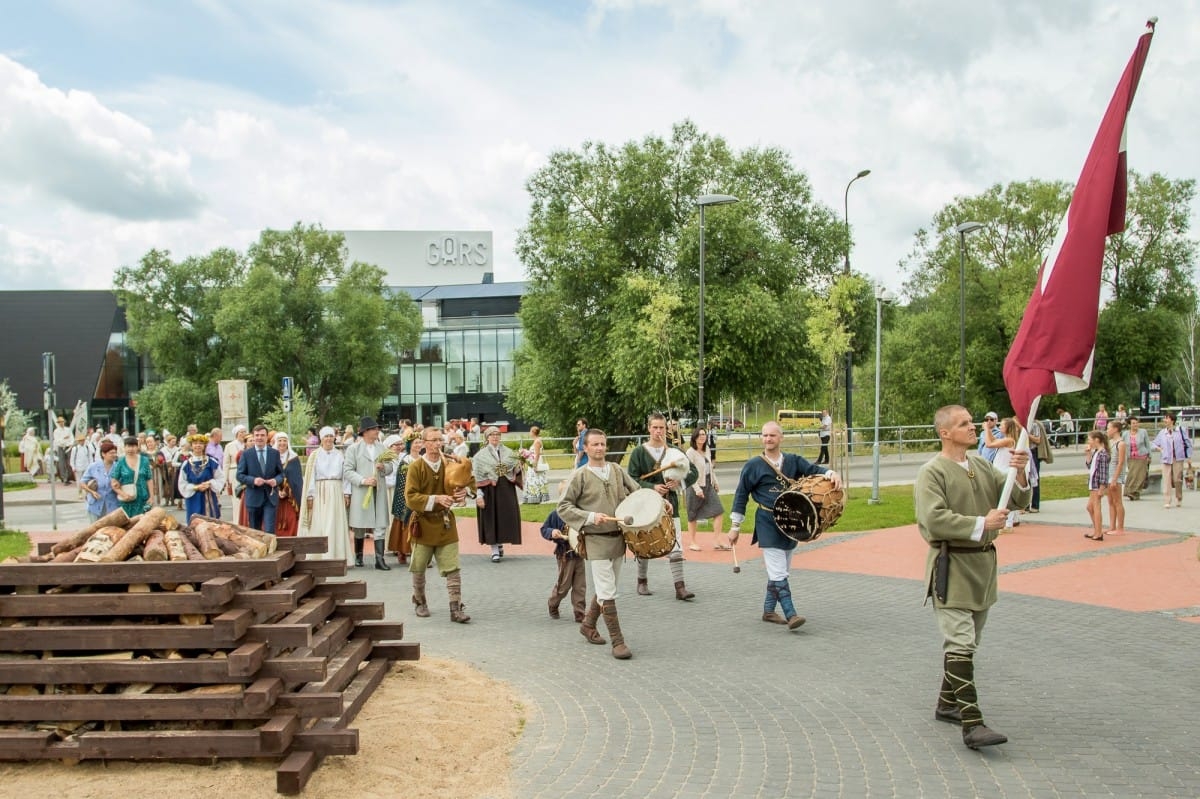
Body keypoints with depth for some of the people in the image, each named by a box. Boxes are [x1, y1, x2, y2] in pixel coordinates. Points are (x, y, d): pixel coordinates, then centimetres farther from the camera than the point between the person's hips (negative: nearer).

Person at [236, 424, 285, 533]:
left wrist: (276, 480, -12)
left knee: (269, 531, -8)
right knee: (254, 531, 10)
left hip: (270, 497, 0)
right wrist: (253, 480, -18)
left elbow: (281, 473, 10)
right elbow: (240, 475, 0)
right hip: (253, 497, 0)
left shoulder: (275, 453, 7)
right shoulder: (246, 454, 2)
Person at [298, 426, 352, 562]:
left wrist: (346, 493, -2)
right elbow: (310, 476, 2)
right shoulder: (315, 455, 4)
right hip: (320, 493, -1)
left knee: (336, 524, 0)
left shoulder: (340, 455, 8)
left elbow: (345, 475, 6)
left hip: (336, 493, 1)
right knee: (319, 525, -3)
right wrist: (310, 495, -5)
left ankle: (338, 557, 2)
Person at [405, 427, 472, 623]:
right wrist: (436, 499, -25)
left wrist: (462, 494, -13)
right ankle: (420, 602, 33)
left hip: (446, 523, 2)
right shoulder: (416, 467, -10)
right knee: (419, 569, 12)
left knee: (453, 568, -3)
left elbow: (460, 485, 11)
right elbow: (410, 498, -15)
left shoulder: (449, 464, 1)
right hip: (424, 524, -2)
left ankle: (456, 609, 0)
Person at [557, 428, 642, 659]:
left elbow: (637, 492, 15)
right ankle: (618, 642, -2)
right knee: (607, 592, -7)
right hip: (596, 540, -5)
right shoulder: (579, 476, -6)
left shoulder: (617, 470, 7)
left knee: (605, 588, 16)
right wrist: (590, 516, -18)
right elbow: (563, 507, -6)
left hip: (618, 538, 6)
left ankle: (588, 624, 37)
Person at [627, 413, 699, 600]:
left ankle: (680, 586, -5)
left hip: (669, 503, 1)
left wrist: (680, 483, -12)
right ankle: (642, 581, 29)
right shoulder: (638, 452, -2)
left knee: (675, 545, -6)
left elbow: (694, 471, 5)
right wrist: (652, 487, -17)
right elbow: (632, 479, -6)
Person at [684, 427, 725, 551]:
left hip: (708, 486, 7)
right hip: (696, 486, -7)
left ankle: (718, 541, 2)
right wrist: (697, 489, -23)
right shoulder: (690, 452, -14)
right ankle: (692, 542, 19)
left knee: (719, 511, -3)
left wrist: (715, 482, 21)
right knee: (693, 516, 6)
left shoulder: (707, 449, 9)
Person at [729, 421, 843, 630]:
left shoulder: (793, 461, 7)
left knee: (780, 571, 13)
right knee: (778, 572, -12)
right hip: (767, 523, -5)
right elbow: (741, 495, 1)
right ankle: (790, 615, -15)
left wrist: (831, 473, -28)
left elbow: (813, 470, -5)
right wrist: (735, 527, 1)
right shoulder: (753, 465, -3)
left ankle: (769, 610, 24)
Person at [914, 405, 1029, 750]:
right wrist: (981, 523, -22)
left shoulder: (982, 466, 11)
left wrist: (1020, 473, -9)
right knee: (960, 644, -12)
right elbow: (934, 520, -22)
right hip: (951, 567, -8)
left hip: (983, 563, 8)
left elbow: (1018, 500, 10)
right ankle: (972, 724, -13)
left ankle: (947, 704, 30)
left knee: (967, 643, 16)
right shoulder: (932, 473, -11)